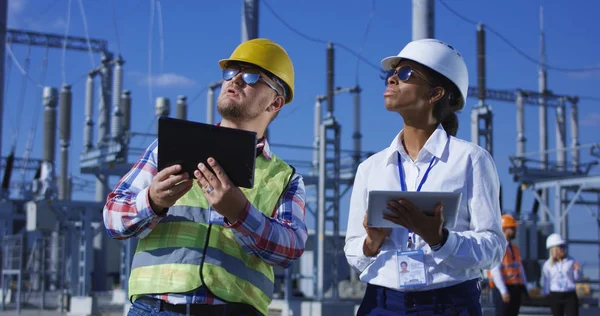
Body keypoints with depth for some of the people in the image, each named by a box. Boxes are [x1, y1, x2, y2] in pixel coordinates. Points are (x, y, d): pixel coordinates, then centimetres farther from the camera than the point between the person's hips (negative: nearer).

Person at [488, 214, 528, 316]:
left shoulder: (515, 248, 17)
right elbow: (495, 270, -17)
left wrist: (525, 288, 12)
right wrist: (503, 291, -22)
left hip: (516, 289, 8)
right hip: (502, 290, -8)